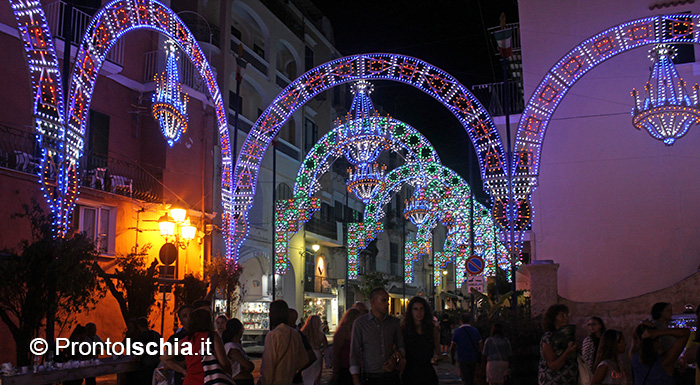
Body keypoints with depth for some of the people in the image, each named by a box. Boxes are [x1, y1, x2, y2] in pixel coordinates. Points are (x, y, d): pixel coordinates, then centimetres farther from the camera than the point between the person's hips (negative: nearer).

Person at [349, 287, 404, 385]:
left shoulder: (394, 321, 7)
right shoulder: (360, 323, -2)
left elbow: (401, 346, 15)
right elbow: (354, 353, -3)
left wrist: (395, 359, -7)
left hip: (392, 376, 3)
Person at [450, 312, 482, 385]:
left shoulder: (457, 332, -9)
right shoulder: (475, 330, -1)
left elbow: (452, 348, -9)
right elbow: (481, 346, 0)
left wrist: (452, 358, 5)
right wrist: (479, 357, 13)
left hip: (463, 360, -3)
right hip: (474, 359, 3)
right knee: (472, 379, 19)